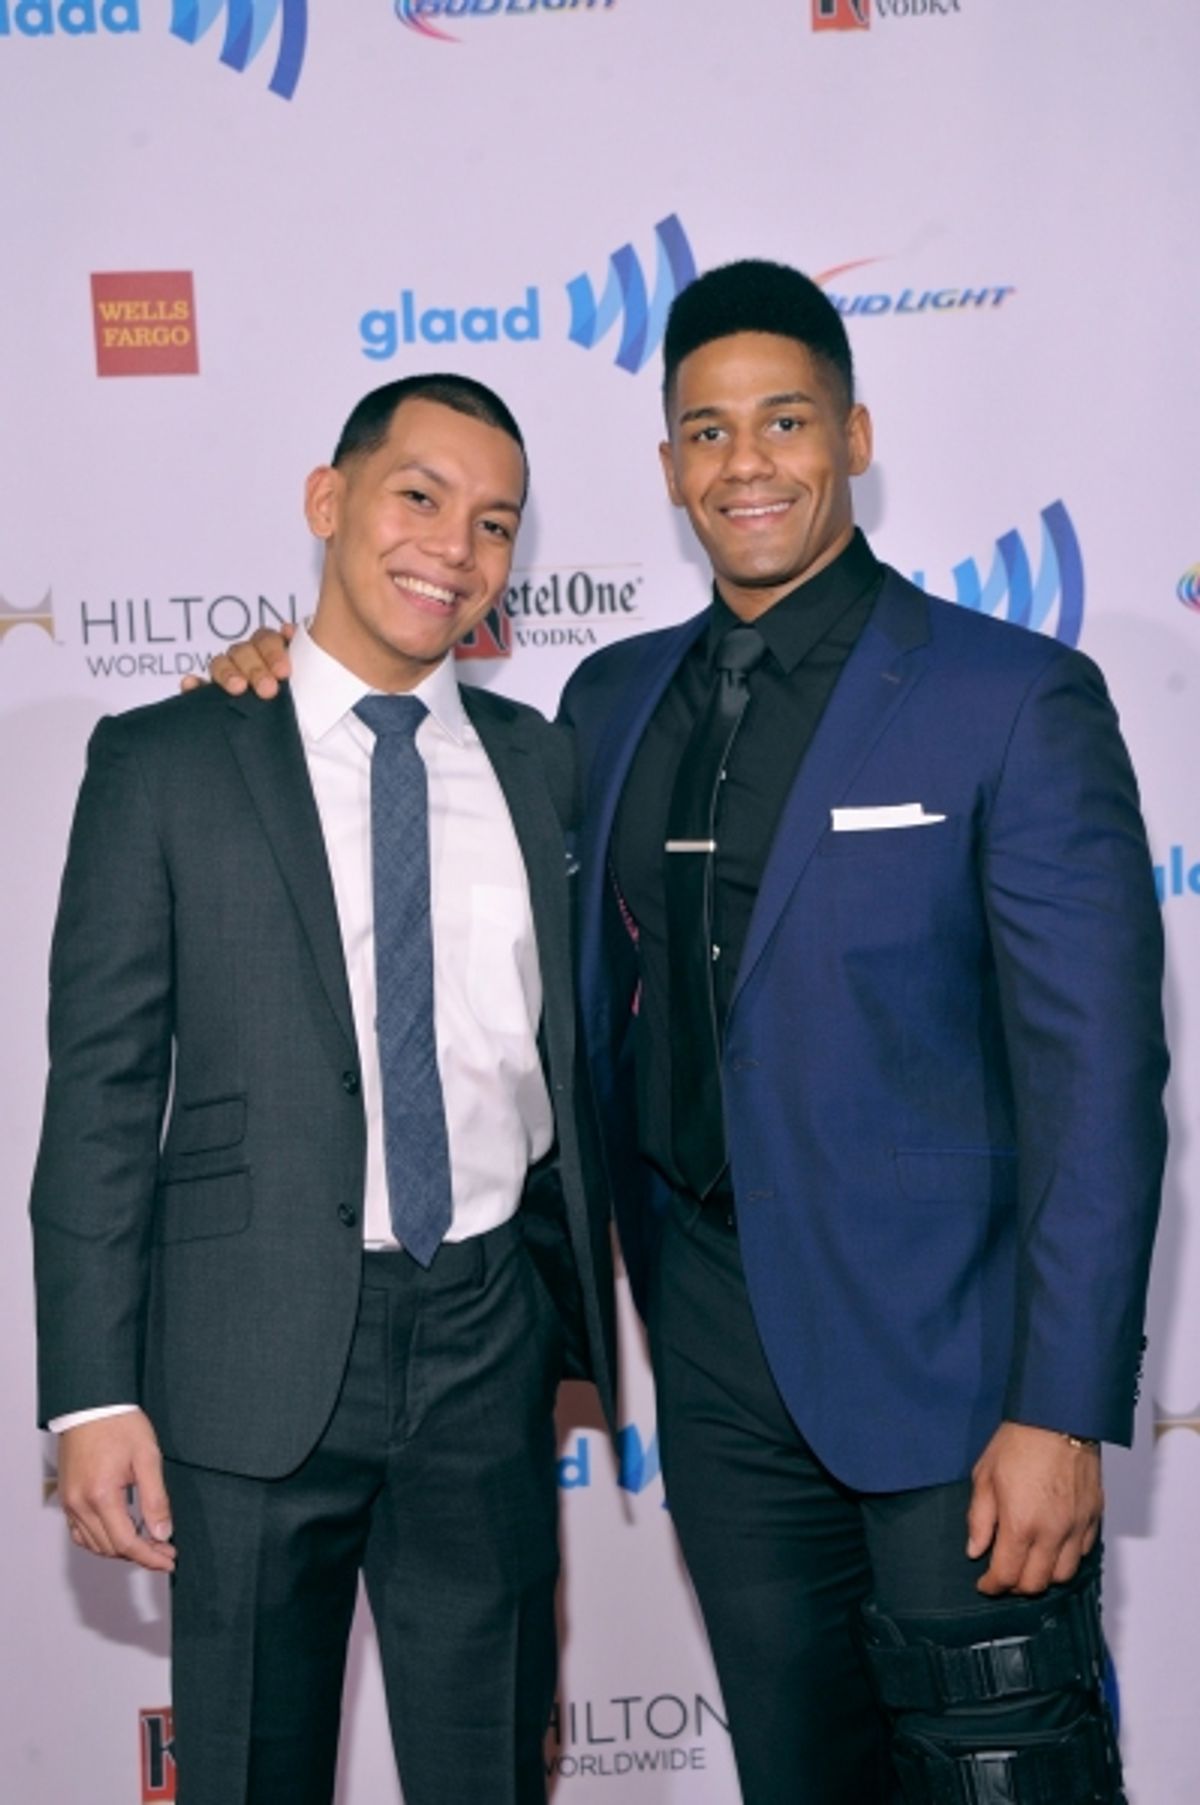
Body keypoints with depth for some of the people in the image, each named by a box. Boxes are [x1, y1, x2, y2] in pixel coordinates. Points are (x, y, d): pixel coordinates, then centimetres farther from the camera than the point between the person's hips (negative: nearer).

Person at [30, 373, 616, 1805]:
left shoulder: (537, 760, 9)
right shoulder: (165, 763, -2)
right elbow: (101, 1086, -5)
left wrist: (579, 1304, 13)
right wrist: (94, 1393, -9)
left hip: (490, 1340, 4)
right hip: (259, 1356, -3)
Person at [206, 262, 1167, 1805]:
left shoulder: (1014, 699, -8)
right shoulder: (613, 699, 9)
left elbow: (1098, 1076, -11)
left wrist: (1062, 1409, -15)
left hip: (942, 1351, -4)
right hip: (717, 1345, 5)